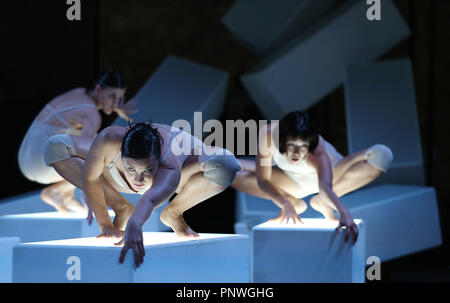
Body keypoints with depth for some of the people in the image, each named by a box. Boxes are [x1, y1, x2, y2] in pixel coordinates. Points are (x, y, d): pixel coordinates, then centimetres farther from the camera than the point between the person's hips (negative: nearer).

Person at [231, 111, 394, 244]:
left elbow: (325, 186, -58)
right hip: (292, 181, 2)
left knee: (382, 155, -29)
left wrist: (344, 212, -76)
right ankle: (292, 201, 0)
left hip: (324, 170, -2)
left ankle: (322, 202, -11)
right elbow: (263, 180, -26)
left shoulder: (318, 150, -43)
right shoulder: (268, 135, -37)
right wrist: (285, 204, -40)